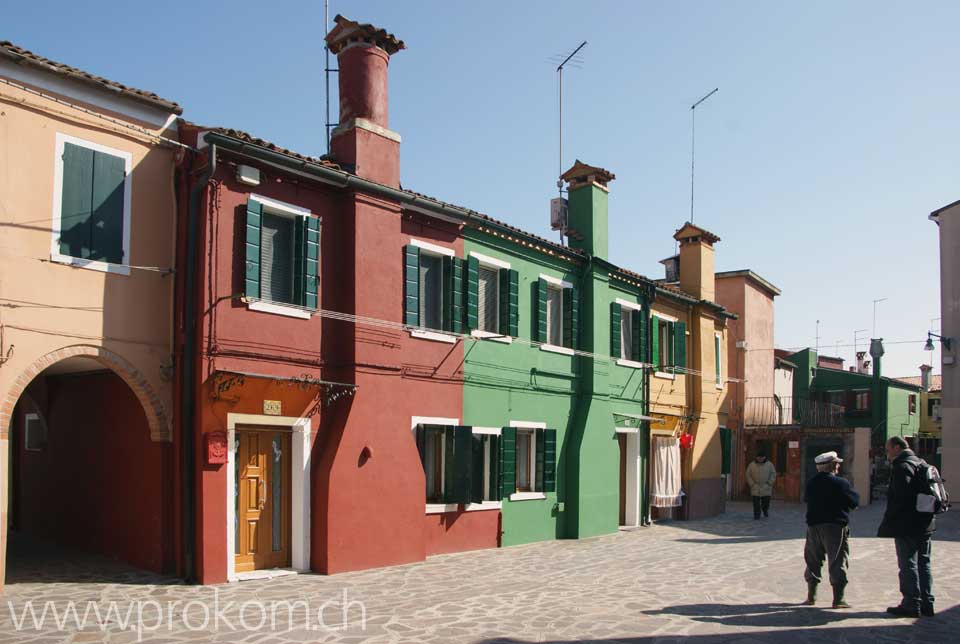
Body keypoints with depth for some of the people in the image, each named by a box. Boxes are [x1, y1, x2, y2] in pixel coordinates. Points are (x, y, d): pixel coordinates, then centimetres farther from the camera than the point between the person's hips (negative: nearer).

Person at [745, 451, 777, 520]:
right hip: (755, 488, 0)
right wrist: (752, 484, -4)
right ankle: (756, 515, 4)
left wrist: (769, 483, -5)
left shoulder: (769, 464, 3)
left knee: (766, 501, 6)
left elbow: (773, 474, 4)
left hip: (766, 488, 0)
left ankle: (765, 509, 37)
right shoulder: (752, 465, 2)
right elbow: (748, 475, 5)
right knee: (756, 503, -4)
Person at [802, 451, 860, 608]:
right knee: (837, 562, 1)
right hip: (835, 526, -5)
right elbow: (855, 502, -6)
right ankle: (838, 599, 1)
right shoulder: (840, 483, -12)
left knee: (813, 561, 13)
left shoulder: (811, 483, 5)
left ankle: (811, 596, 17)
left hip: (814, 526, 5)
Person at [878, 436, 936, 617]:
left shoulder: (902, 467, -15)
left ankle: (911, 605, 1)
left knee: (908, 565, -2)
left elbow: (898, 499, -21)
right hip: (925, 524, 9)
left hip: (906, 526, -9)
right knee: (923, 564, 13)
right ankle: (927, 604, 17)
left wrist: (887, 524, -14)